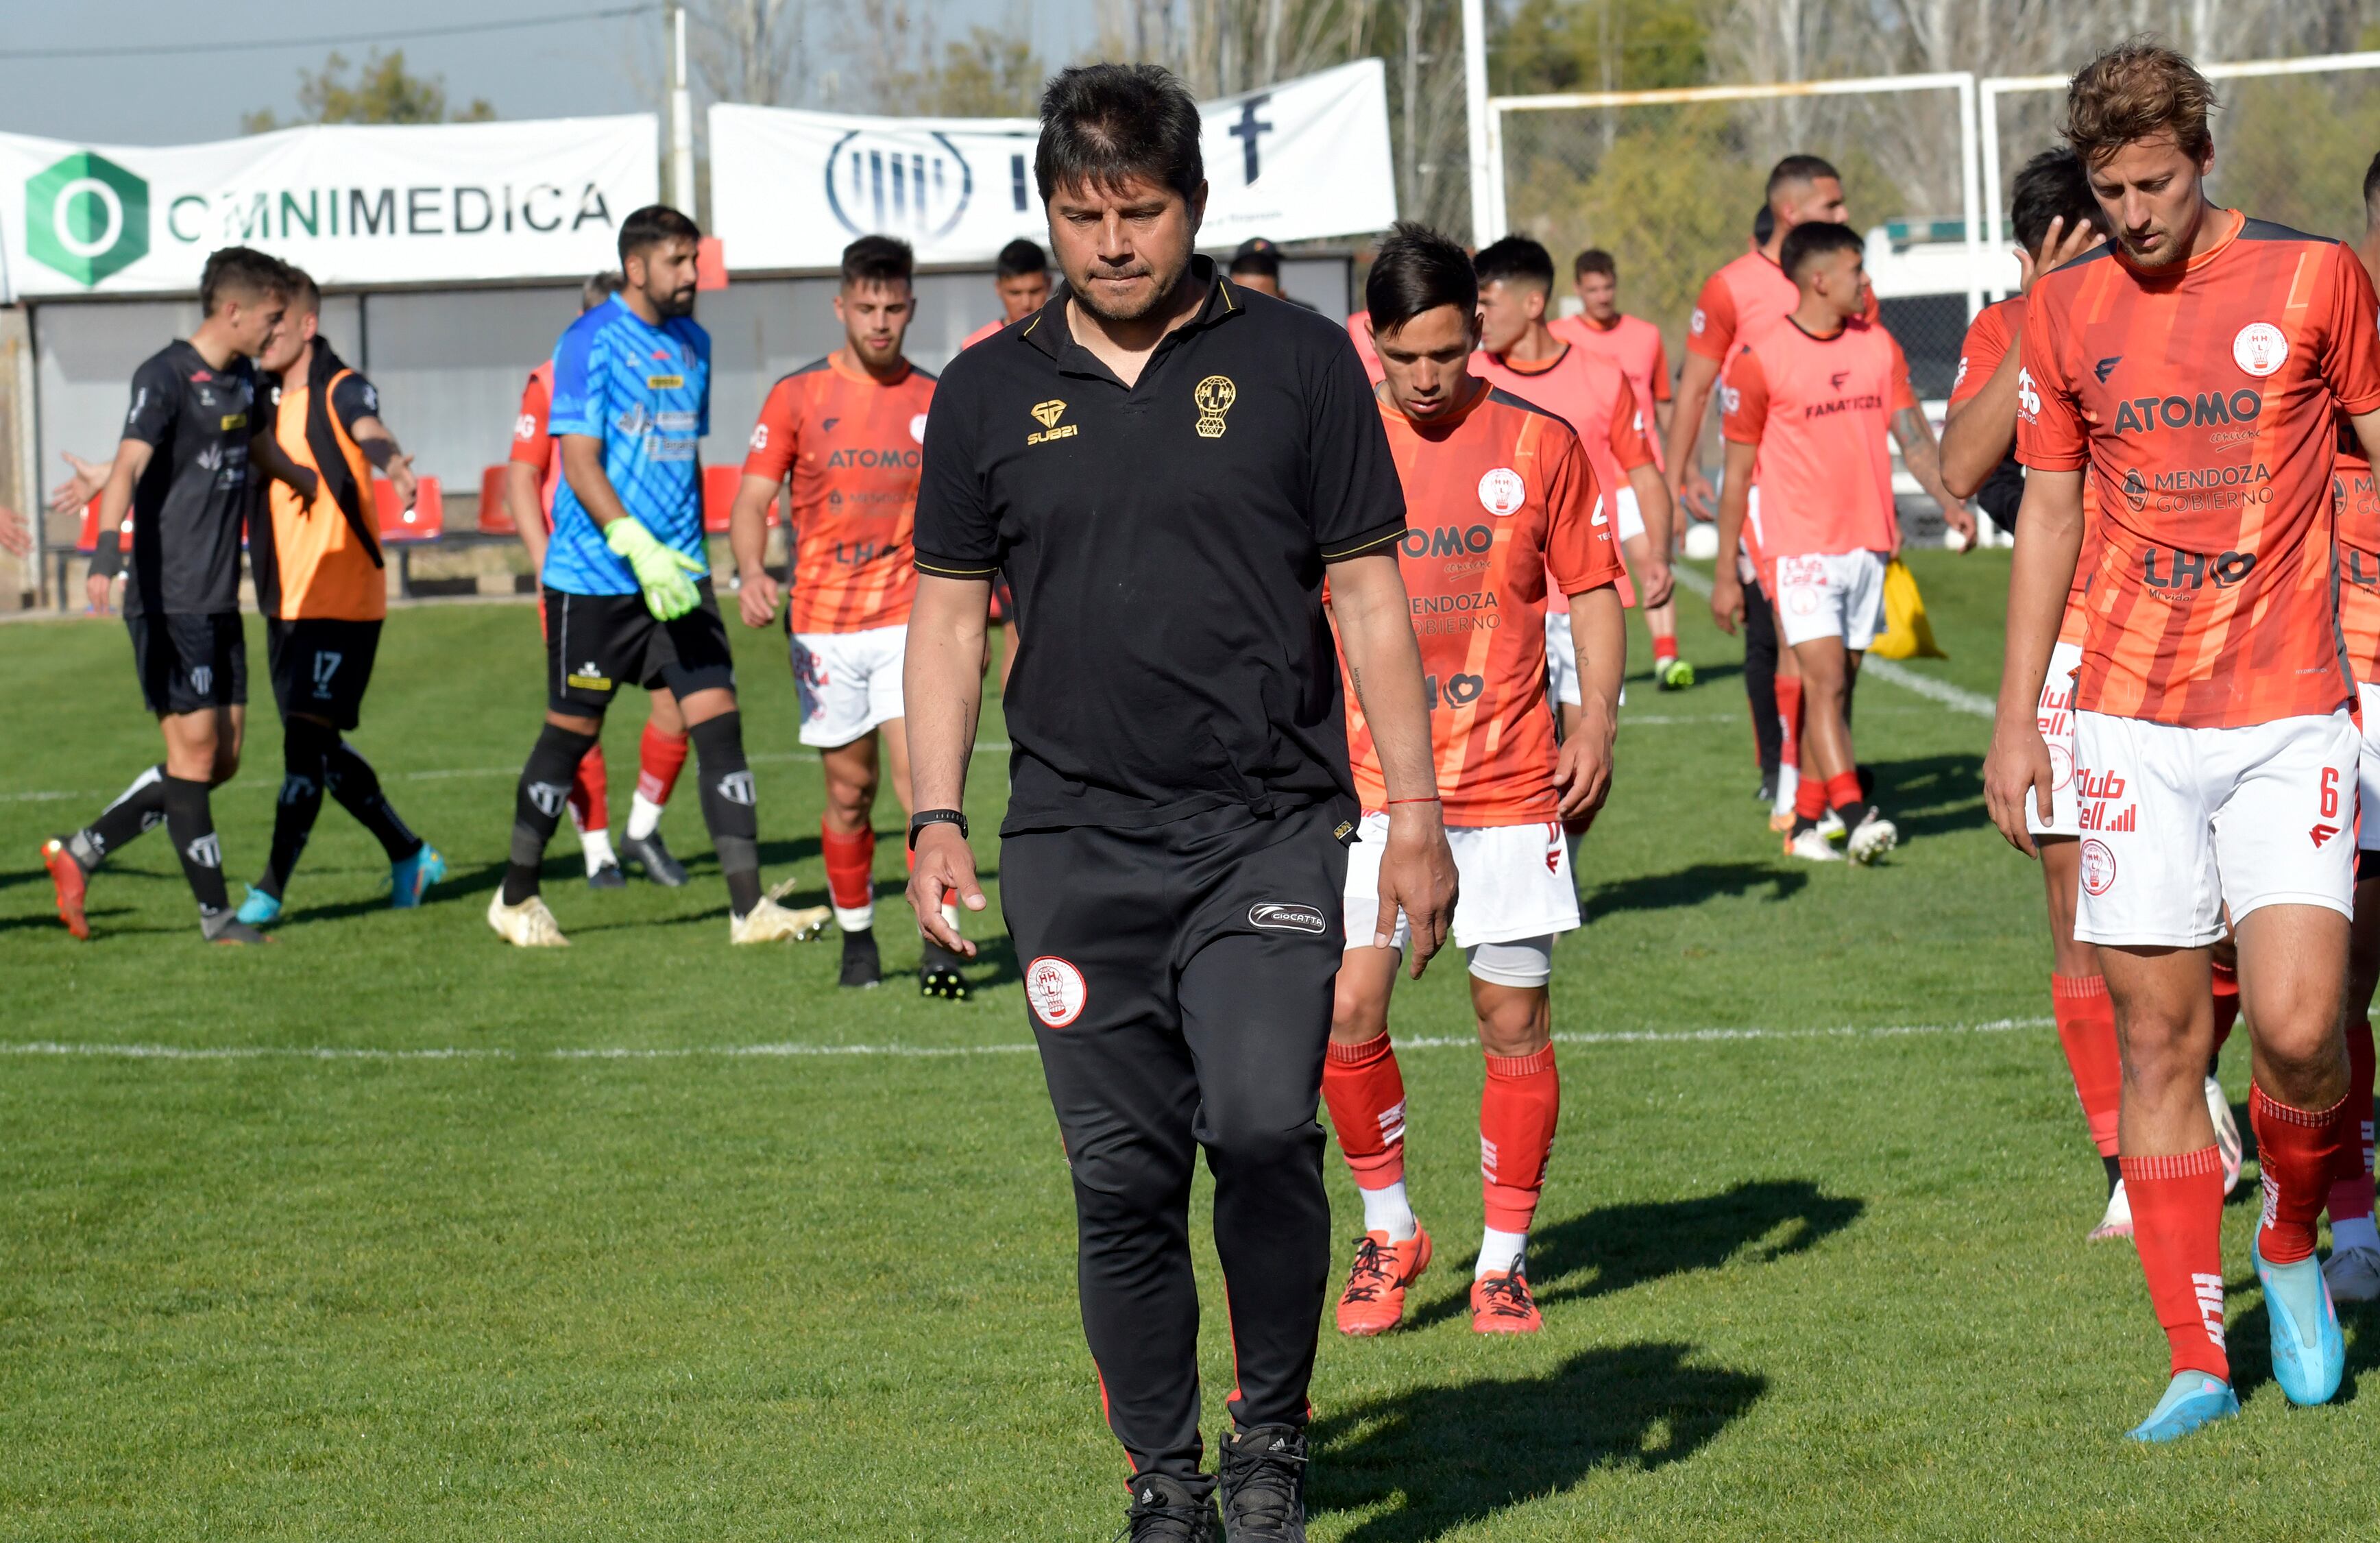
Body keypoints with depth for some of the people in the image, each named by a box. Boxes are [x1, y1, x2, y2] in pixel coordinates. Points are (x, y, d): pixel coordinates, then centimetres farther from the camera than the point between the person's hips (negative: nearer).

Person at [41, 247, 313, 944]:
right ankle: (216, 914, 3)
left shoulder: (242, 380, 14)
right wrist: (106, 552, -42)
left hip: (220, 601, 9)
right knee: (194, 749, -5)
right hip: (170, 599, -9)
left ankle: (79, 852, 17)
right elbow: (128, 468, -26)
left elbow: (266, 456, 35)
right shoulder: (166, 377, -12)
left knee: (222, 758, 7)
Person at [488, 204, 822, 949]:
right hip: (595, 575, -6)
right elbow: (580, 465, -16)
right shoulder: (591, 343, -10)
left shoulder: (691, 342, 12)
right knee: (573, 729, 3)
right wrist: (639, 549, -26)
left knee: (717, 716, -5)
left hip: (677, 573, 6)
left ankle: (749, 907, -8)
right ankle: (516, 899, 20)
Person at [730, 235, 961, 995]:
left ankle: (940, 947, -12)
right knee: (849, 790, 7)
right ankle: (856, 936, 25)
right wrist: (751, 572, -19)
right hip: (823, 620, 0)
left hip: (909, 619, 0)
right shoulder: (797, 397, 1)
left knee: (919, 773, -14)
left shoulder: (936, 403, 5)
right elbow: (752, 499, -1)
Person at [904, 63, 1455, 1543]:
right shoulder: (990, 393, 9)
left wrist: (1417, 810, 1)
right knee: (1123, 1179, 1)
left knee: (1263, 1127, -18)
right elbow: (949, 608, 14)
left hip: (1270, 825, -2)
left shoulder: (1298, 361, 3)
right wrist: (936, 821, 5)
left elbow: (1368, 593, 5)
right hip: (1075, 845, 2)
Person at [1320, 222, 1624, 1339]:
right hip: (1371, 781, 0)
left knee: (1515, 1021, 1)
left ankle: (1505, 1256, 13)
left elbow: (1592, 592, 7)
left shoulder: (1539, 444, 2)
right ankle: (1387, 1228, 12)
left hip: (1510, 778, 0)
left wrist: (1597, 720, -5)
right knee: (1347, 1011, -8)